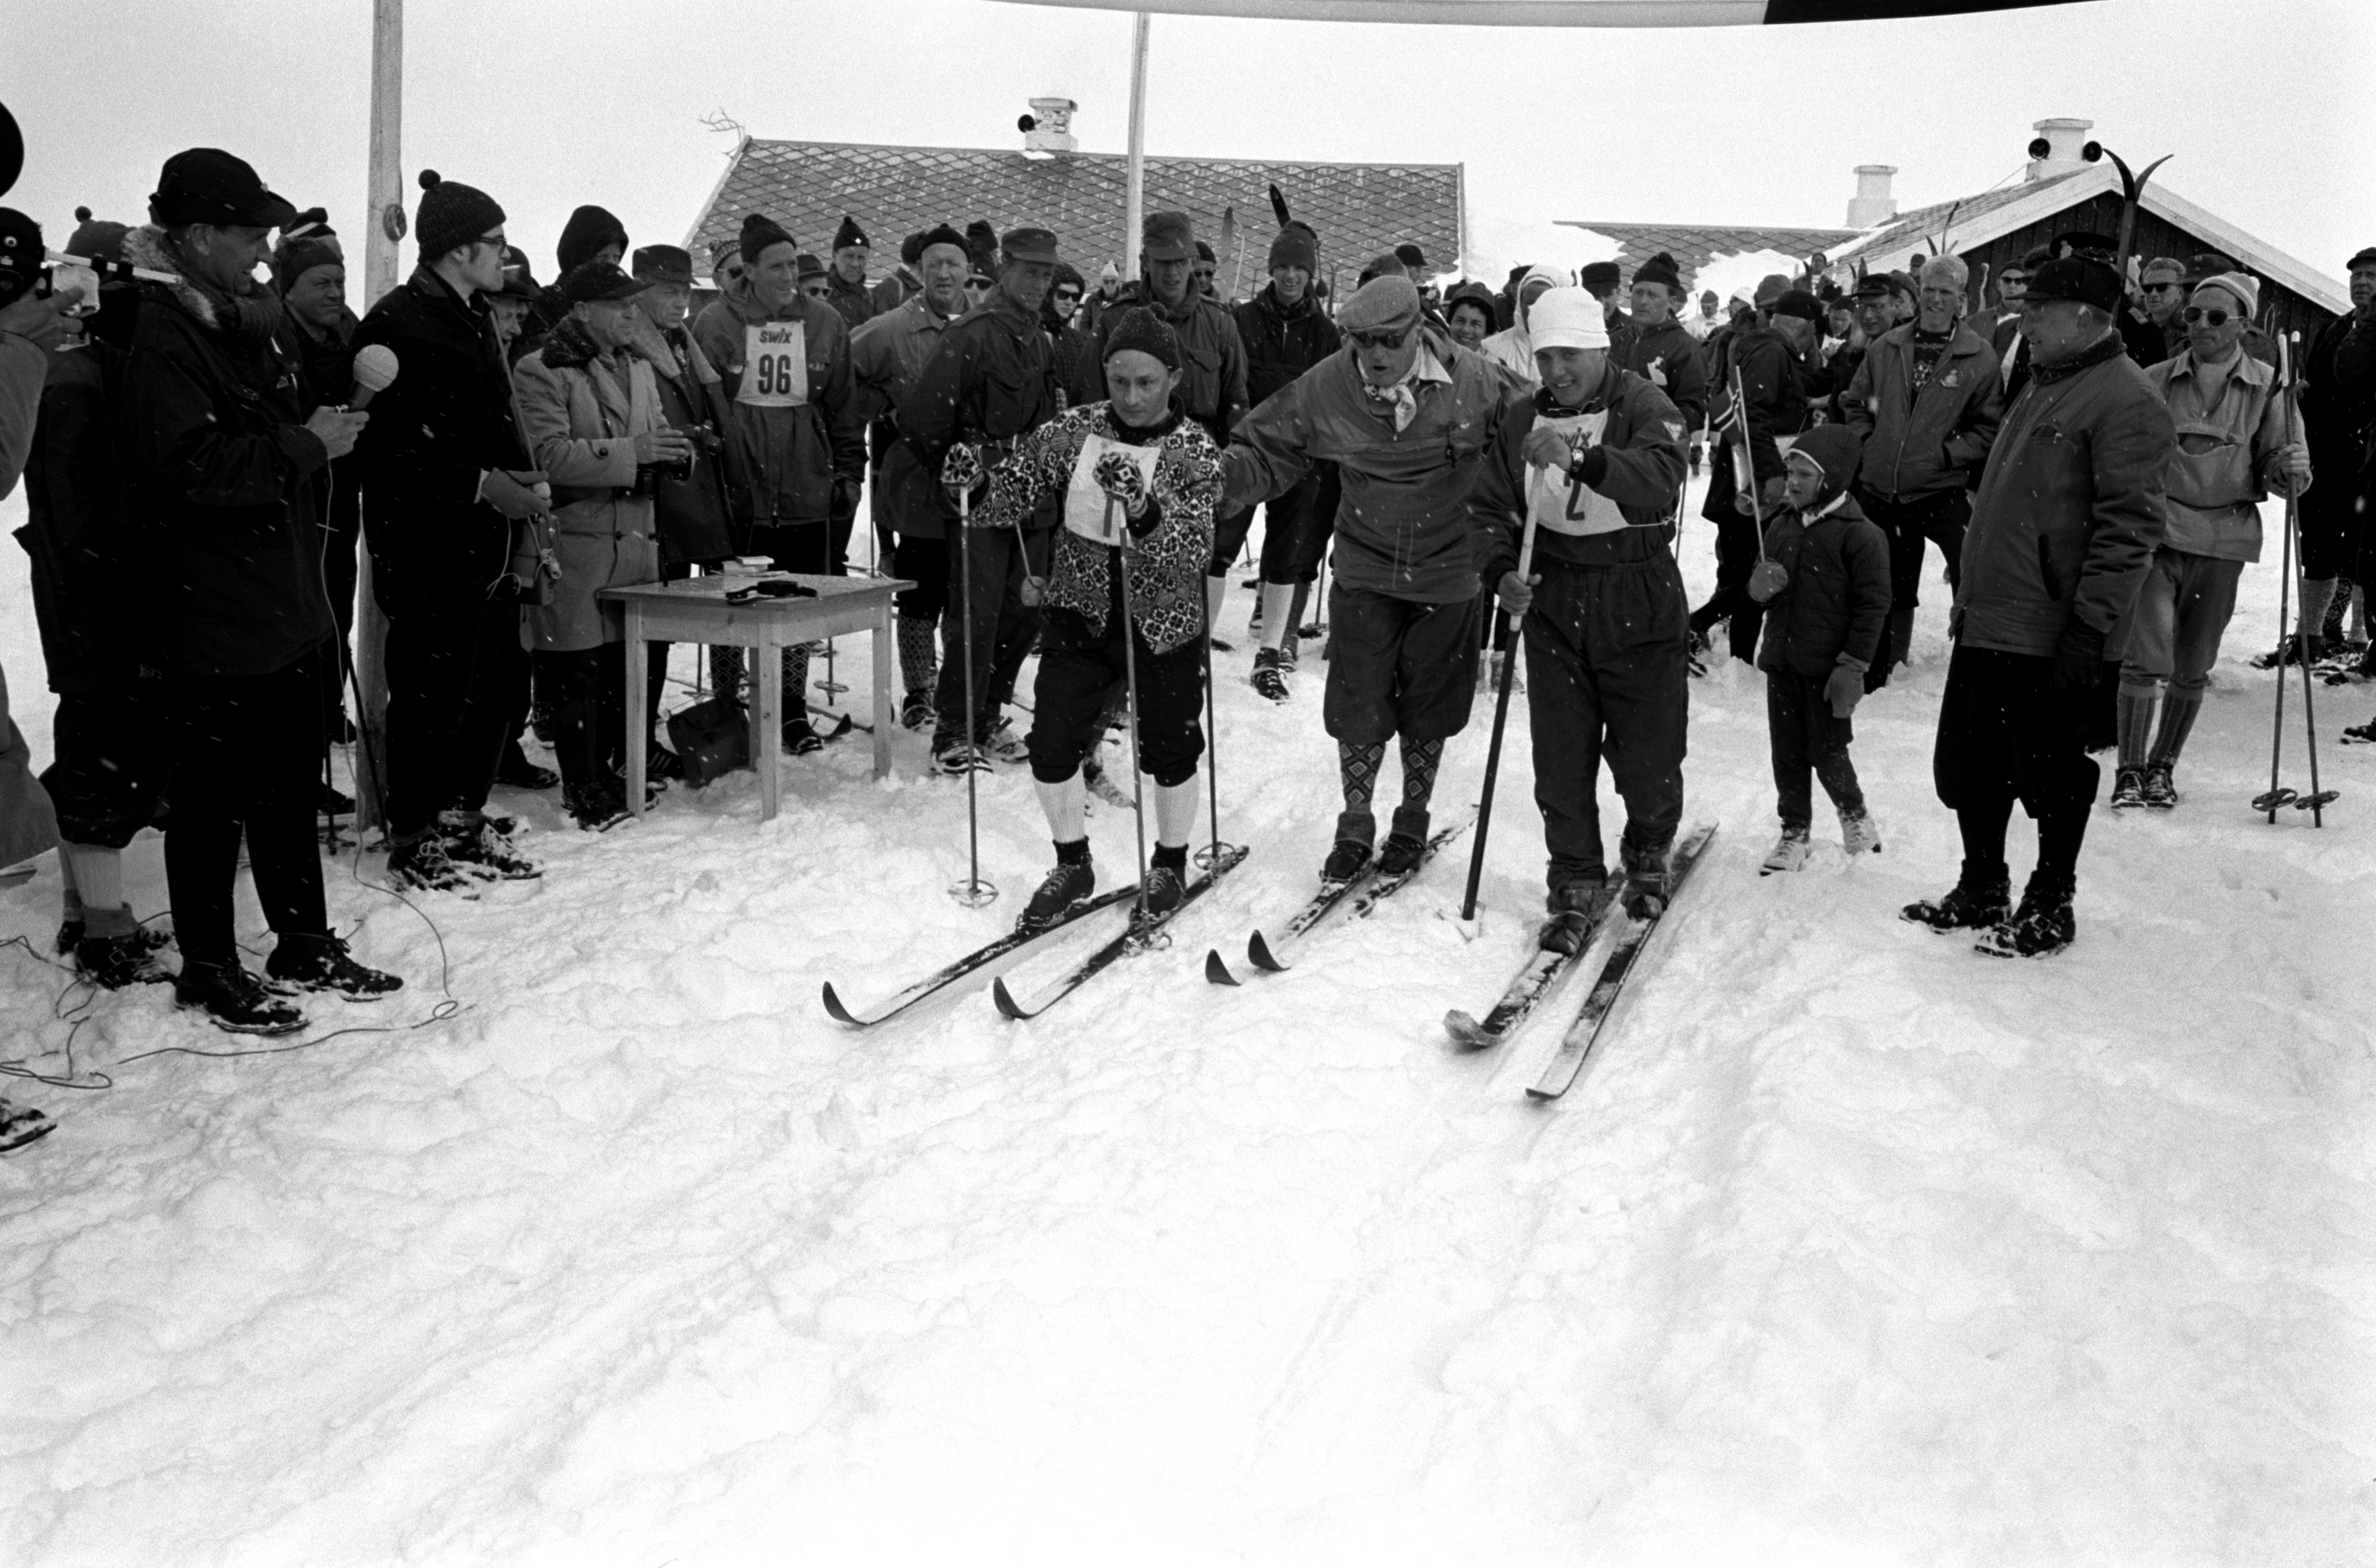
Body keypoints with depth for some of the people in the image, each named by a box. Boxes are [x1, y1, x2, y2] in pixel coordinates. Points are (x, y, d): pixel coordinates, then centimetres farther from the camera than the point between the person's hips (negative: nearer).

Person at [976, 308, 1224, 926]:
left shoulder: (1195, 452, -12)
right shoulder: (1073, 430, -5)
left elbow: (1193, 551, -24)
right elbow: (1009, 501, -2)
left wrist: (1141, 508, -42)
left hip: (1163, 625, -2)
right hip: (1081, 614, 2)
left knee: (1169, 752, 9)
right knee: (1050, 746, 0)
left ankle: (1170, 865, 35)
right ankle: (1073, 865, 23)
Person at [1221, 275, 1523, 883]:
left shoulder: (1472, 381, -14)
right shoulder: (1325, 390, -11)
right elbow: (1265, 455, -3)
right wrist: (1216, 474, -22)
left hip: (1447, 573, 0)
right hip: (1366, 571, 1)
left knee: (1427, 709, 12)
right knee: (1358, 707, 0)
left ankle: (1412, 821, 33)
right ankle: (1355, 825, 21)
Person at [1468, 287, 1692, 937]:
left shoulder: (1645, 407, -11)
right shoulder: (1522, 416, 2)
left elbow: (1660, 479, -31)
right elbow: (1491, 507, 7)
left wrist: (1582, 458, -47)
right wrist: (1500, 571, -12)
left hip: (1639, 605, -3)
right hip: (1553, 603, 3)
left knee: (1648, 756, 6)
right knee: (1561, 760, 4)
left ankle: (1648, 855, 36)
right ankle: (1576, 884, 20)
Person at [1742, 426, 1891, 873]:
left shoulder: (1860, 535, -12)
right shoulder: (1780, 527, 9)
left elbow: (1873, 605, -12)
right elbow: (1764, 593, 20)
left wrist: (1853, 665, -16)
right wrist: (1760, 588, -5)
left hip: (1828, 666, -6)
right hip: (1781, 661, 6)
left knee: (1827, 753, 1)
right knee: (1787, 752, 10)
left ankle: (1855, 815, 27)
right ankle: (1795, 832, 22)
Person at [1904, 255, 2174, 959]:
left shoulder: (2126, 399, -14)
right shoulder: (2044, 384, 16)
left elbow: (2129, 527, -19)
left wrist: (2091, 626, -23)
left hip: (2049, 635, -9)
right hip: (1986, 622, 9)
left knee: (2050, 776, 5)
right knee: (1968, 766, 14)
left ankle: (2049, 907, 19)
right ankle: (1981, 892, 30)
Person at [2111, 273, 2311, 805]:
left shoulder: (2267, 387, 2)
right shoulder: (2156, 382, 3)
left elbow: (2280, 466, 3)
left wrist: (2291, 469, -18)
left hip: (2224, 542, 1)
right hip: (2157, 536, -1)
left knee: (2193, 669, 10)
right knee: (2147, 659, -12)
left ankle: (2162, 766, 26)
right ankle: (2130, 770, -1)